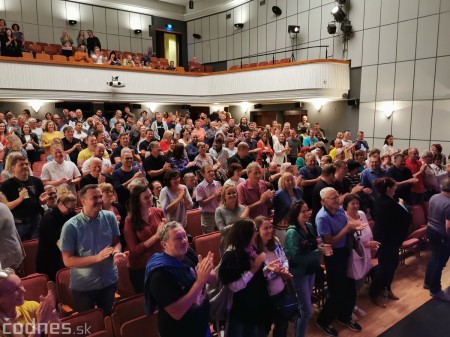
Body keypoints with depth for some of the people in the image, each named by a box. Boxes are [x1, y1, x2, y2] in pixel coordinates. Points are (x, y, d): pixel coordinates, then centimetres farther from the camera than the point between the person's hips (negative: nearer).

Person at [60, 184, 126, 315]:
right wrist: (97, 257, -27)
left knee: (108, 317, 25)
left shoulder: (110, 217, -9)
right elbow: (68, 261, -16)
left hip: (109, 281, 3)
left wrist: (116, 252, -20)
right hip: (83, 286, -3)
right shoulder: (71, 226, -18)